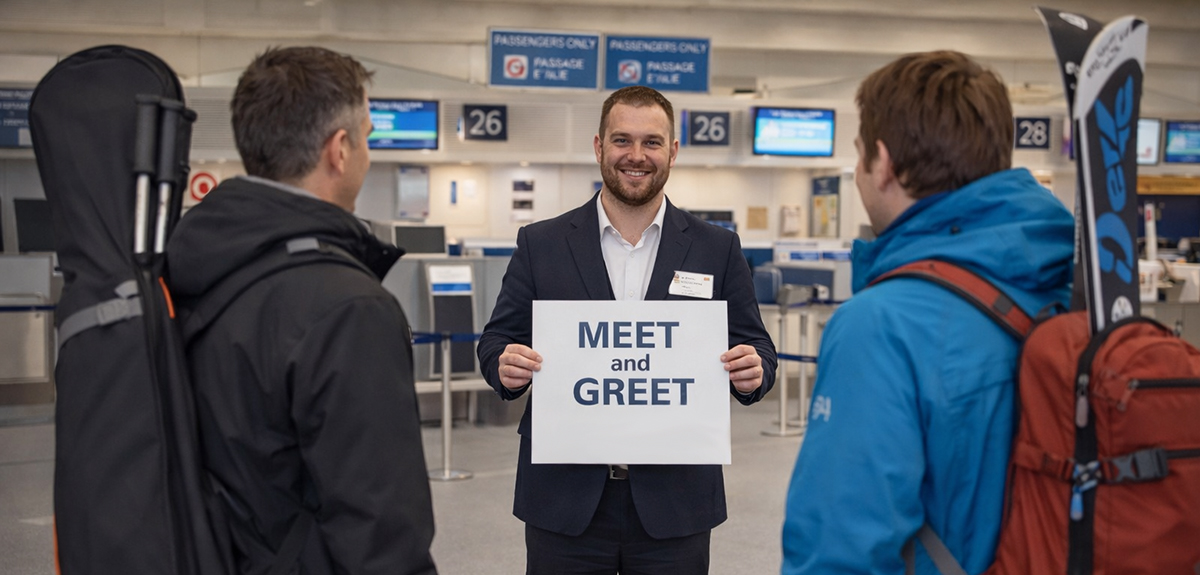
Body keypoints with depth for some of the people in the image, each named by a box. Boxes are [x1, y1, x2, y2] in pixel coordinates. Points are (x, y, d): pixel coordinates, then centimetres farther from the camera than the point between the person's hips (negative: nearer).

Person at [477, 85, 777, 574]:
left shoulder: (717, 249, 4)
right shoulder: (540, 244, 3)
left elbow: (754, 347, 6)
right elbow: (497, 341, 5)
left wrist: (752, 370, -17)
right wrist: (506, 365, -18)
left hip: (674, 499, 0)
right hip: (565, 498, 0)